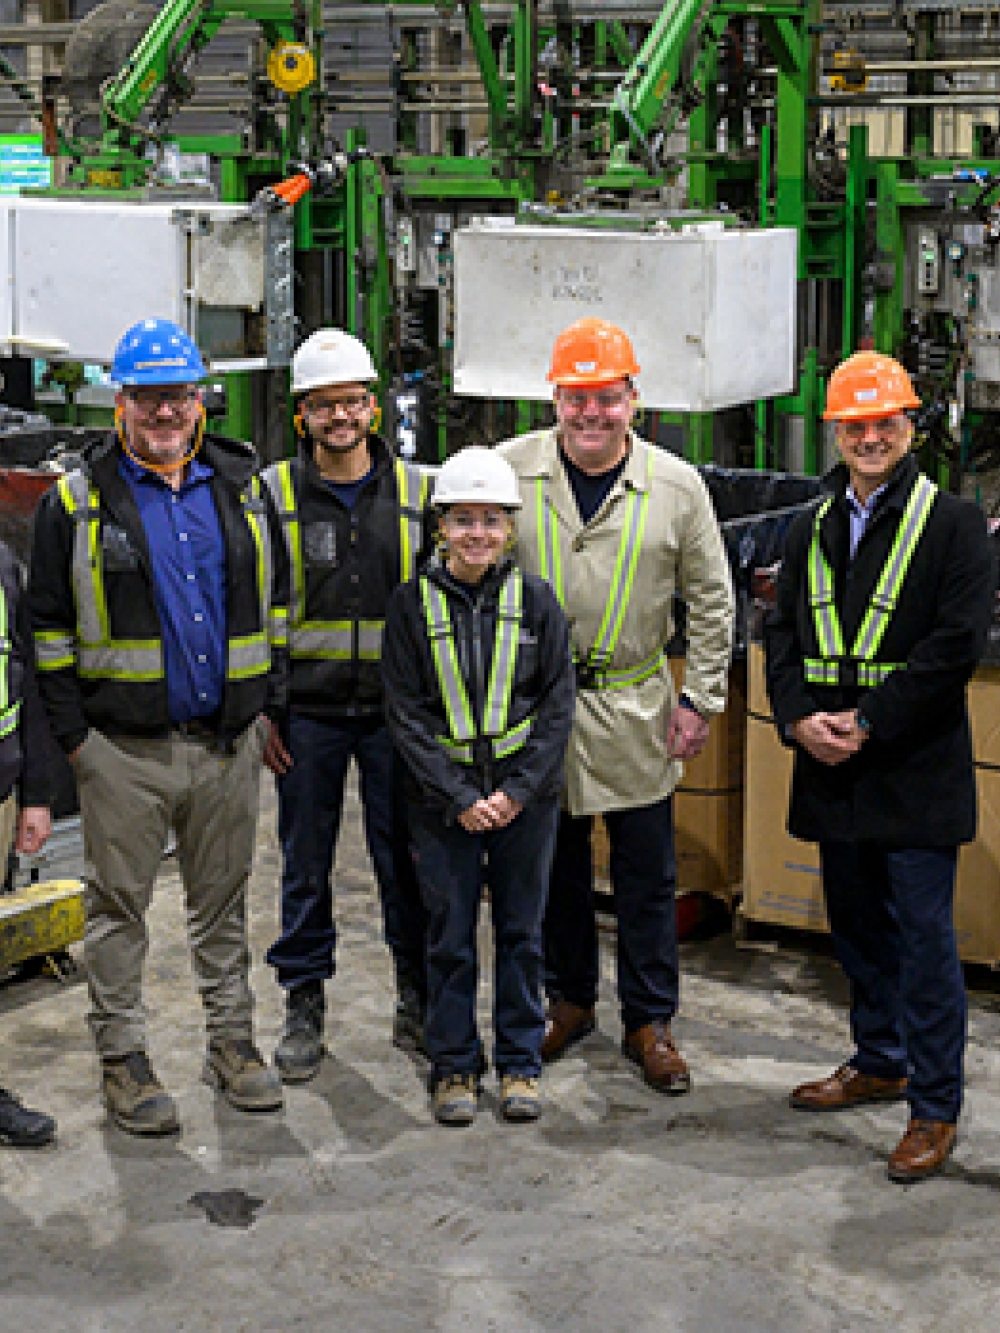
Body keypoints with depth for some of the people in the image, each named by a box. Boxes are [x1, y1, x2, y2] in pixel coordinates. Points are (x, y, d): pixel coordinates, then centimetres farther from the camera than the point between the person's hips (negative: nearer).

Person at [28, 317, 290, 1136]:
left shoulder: (243, 489, 8)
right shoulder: (77, 501, -2)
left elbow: (276, 605, 14)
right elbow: (50, 627, -1)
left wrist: (271, 706, 9)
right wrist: (72, 730, -6)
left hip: (229, 742, 3)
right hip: (124, 747, -3)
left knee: (224, 898, 13)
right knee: (120, 904, 5)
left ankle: (232, 1038, 25)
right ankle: (122, 1056, 16)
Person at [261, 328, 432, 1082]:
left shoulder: (417, 491, 4)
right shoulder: (272, 494, 1)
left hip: (395, 708, 1)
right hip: (307, 711, 0)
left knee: (406, 856, 6)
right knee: (305, 863, 7)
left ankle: (417, 1001, 20)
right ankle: (304, 1008, 20)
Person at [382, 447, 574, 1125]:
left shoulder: (536, 598, -1)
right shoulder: (414, 603, -3)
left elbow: (558, 703, -1)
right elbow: (407, 712, -4)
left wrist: (518, 790, -10)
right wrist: (459, 797, -11)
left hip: (526, 796, 1)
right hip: (444, 798, -1)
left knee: (521, 931, 9)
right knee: (450, 935, 6)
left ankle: (521, 1063, 22)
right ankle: (454, 1065, 20)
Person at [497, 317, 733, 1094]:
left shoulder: (677, 486, -4)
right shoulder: (508, 471, -5)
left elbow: (711, 601, 4)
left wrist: (700, 700, 1)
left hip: (634, 708, 0)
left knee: (647, 875, 6)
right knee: (554, 864, 13)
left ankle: (649, 1022, 20)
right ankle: (570, 1001, 32)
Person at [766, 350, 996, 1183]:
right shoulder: (813, 531, 12)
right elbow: (784, 632, 12)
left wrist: (868, 722, -16)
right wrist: (799, 718, -6)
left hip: (917, 769, -6)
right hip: (836, 770, 6)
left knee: (924, 937, -2)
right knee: (858, 926, 17)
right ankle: (880, 1063, 35)